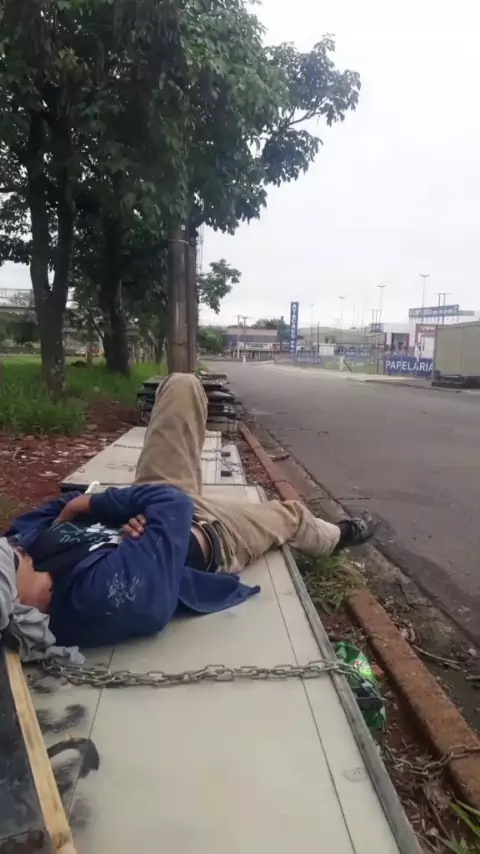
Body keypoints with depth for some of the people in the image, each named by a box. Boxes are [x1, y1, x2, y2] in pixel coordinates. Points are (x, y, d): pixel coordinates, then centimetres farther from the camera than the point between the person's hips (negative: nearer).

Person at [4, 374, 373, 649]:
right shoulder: (103, 594, -45)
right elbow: (172, 503, -39)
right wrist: (87, 504, -30)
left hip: (151, 508, 5)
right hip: (208, 529, -5)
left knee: (182, 385, 3)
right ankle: (336, 536, 59)